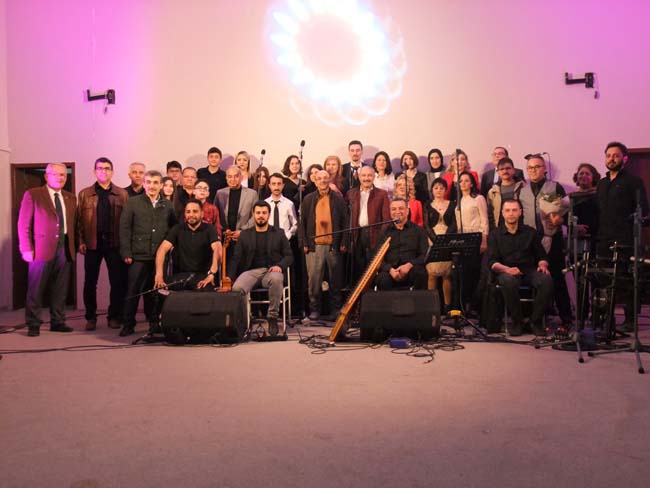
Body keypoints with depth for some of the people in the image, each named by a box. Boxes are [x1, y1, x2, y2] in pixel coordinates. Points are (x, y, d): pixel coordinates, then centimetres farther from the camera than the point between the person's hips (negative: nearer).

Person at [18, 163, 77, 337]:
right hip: (42, 248, -4)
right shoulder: (32, 195, 1)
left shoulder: (71, 198, 15)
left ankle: (57, 322, 17)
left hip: (65, 249, 4)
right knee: (36, 289, 1)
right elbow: (23, 224, -2)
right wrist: (26, 249, -8)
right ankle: (33, 324, 9)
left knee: (60, 289, 7)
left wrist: (74, 246, 4)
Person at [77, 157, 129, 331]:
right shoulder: (84, 194, 8)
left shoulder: (122, 194, 7)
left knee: (118, 281, 1)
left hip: (114, 243, 0)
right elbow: (79, 219, 5)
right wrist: (81, 241, -3)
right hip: (92, 243, 1)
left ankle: (114, 316, 13)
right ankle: (91, 317, 16)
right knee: (90, 282, 5)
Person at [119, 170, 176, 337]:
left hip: (160, 257, 2)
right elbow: (124, 229, 0)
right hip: (138, 256, -2)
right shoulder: (133, 203, 2)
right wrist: (126, 253, -6)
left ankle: (154, 323, 19)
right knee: (133, 291, 2)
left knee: (154, 291, 9)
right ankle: (128, 324, 11)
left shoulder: (167, 205, 9)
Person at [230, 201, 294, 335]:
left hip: (272, 271, -1)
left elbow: (289, 256, 11)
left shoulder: (278, 233, 16)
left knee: (276, 279, -38)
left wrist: (280, 266, -12)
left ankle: (272, 317, -22)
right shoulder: (245, 235, 18)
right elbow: (237, 259, 11)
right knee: (237, 288, -32)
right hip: (251, 271, 1)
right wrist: (229, 279, -5)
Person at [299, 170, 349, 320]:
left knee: (335, 279, 6)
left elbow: (344, 222, 5)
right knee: (313, 279, 0)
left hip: (334, 245, 0)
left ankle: (336, 308, 16)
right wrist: (303, 243, 0)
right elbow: (302, 222, 8)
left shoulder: (338, 199, 8)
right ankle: (314, 309, 10)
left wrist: (343, 243, -3)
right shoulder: (308, 199, 9)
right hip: (314, 245, 0)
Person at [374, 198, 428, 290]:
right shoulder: (385, 232, 17)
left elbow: (425, 255, 3)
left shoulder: (418, 230, 14)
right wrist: (390, 269, -12)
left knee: (420, 272, -33)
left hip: (411, 270, 1)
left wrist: (409, 265, -16)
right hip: (389, 271, 0)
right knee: (383, 280, -34)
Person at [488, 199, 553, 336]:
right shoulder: (495, 235, 9)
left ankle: (536, 321, -14)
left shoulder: (530, 232, 15)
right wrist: (507, 269, -23)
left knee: (547, 281, -30)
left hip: (529, 270, 2)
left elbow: (542, 256, 15)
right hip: (506, 272, -2)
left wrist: (542, 265, -9)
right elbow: (492, 262, -3)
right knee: (509, 282, -38)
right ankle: (517, 321, -18)